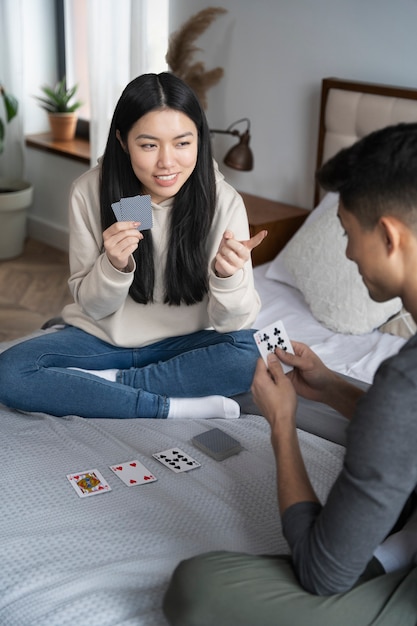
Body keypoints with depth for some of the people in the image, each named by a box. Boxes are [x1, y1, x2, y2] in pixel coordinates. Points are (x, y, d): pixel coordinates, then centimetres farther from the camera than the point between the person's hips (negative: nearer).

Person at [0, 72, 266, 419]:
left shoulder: (223, 201, -16)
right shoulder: (89, 192, -14)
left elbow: (233, 322, -15)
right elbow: (92, 306, -7)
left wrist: (228, 275, -37)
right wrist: (114, 265, -28)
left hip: (183, 344, -1)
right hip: (102, 337, 1)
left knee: (251, 355, -29)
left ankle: (107, 381, -15)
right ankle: (175, 407, -20)